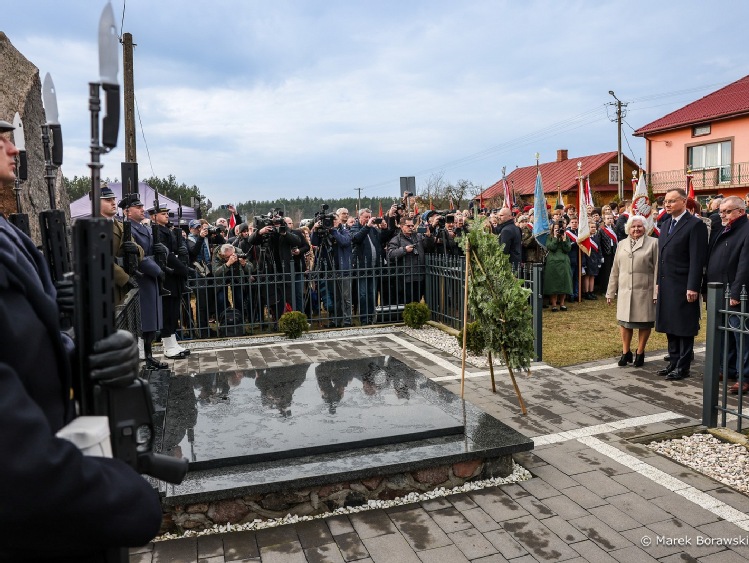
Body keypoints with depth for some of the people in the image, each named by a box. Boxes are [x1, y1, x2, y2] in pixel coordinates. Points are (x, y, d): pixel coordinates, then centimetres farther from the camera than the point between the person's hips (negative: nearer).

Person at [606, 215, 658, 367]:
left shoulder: (653, 243, 0)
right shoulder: (622, 244, 13)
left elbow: (657, 269, -5)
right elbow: (615, 270, 13)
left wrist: (656, 292, -11)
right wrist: (610, 292, 11)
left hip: (644, 291, -3)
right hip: (625, 290, 3)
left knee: (644, 323, 5)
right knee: (624, 321, 7)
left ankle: (640, 353, 19)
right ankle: (626, 352, 20)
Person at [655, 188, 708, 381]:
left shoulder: (695, 224, -10)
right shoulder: (666, 224, 14)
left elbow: (697, 259, -15)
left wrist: (693, 287, -19)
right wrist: (659, 281, 14)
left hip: (683, 286, -8)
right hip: (666, 285, 8)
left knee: (684, 328, 2)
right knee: (670, 327, 15)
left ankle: (683, 367, 11)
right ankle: (673, 362, 26)